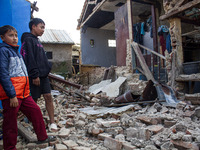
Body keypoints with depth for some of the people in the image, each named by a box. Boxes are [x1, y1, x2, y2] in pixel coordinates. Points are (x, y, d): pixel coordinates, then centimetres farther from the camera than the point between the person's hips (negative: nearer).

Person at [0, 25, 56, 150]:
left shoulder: (15, 51, 19)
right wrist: (12, 95, -21)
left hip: (23, 93, 9)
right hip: (11, 95, -9)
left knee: (35, 111, 12)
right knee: (10, 122, 4)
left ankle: (42, 137, 28)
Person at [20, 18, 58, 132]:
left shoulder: (37, 41, 21)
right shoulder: (28, 40, -7)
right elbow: (29, 59, -17)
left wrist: (47, 70, 18)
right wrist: (34, 75, -20)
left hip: (43, 75, 8)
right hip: (35, 77, -8)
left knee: (48, 97, 2)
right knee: (34, 100, 2)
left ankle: (52, 123, 6)